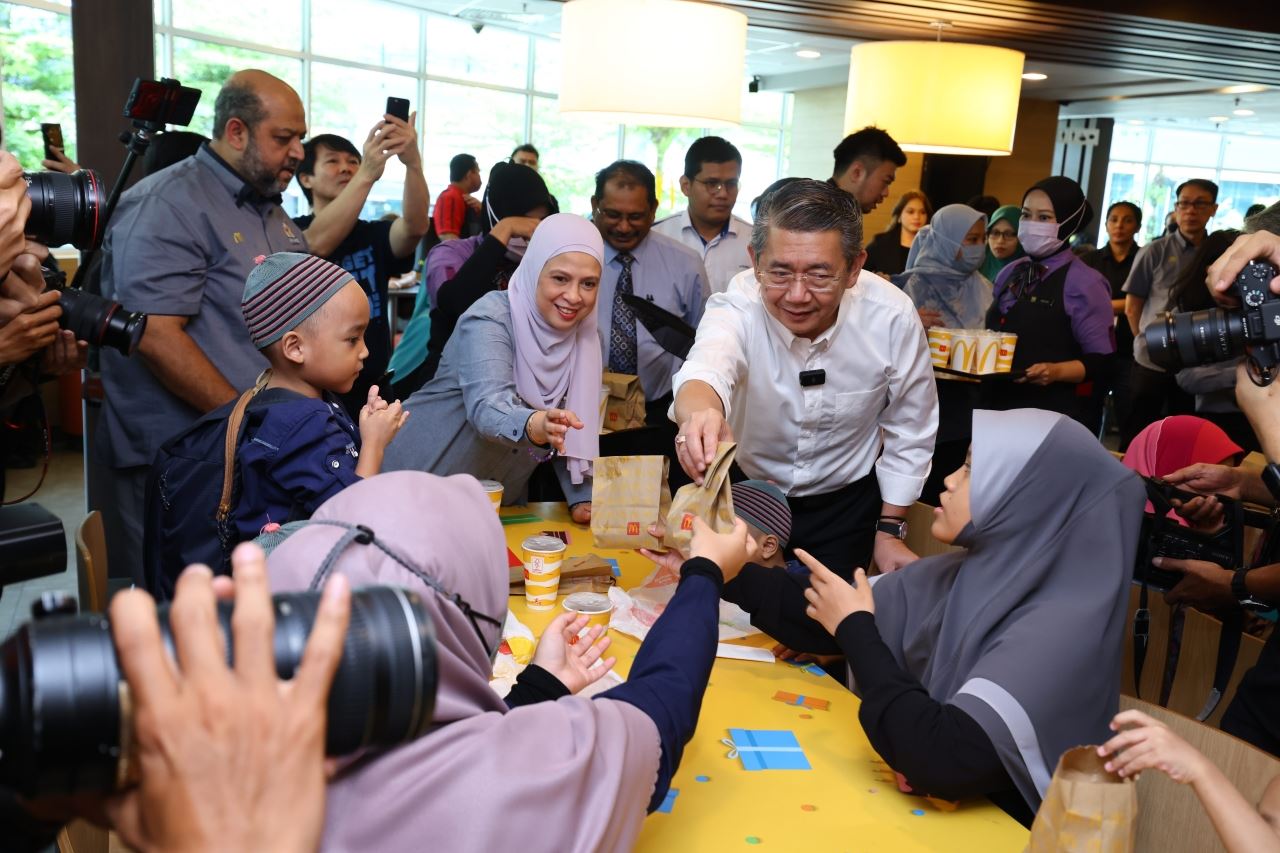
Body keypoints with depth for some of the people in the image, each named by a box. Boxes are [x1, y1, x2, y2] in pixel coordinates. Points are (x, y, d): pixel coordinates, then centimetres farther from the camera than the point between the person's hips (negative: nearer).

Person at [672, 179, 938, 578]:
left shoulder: (892, 317, -23)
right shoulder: (736, 308, -27)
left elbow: (909, 429, -8)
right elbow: (707, 365, -50)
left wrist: (890, 531, -3)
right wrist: (699, 413, -73)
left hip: (845, 504, 1)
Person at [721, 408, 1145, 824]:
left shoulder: (1061, 630, -26)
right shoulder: (959, 576, -4)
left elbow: (943, 762, -34)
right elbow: (821, 622, 1)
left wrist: (855, 630, -23)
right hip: (921, 810, 6)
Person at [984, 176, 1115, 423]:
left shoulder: (1084, 282, -8)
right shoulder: (1009, 273, 9)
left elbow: (1101, 359, -9)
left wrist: (1056, 372, -25)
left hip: (1050, 410, -5)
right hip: (995, 403, 5)